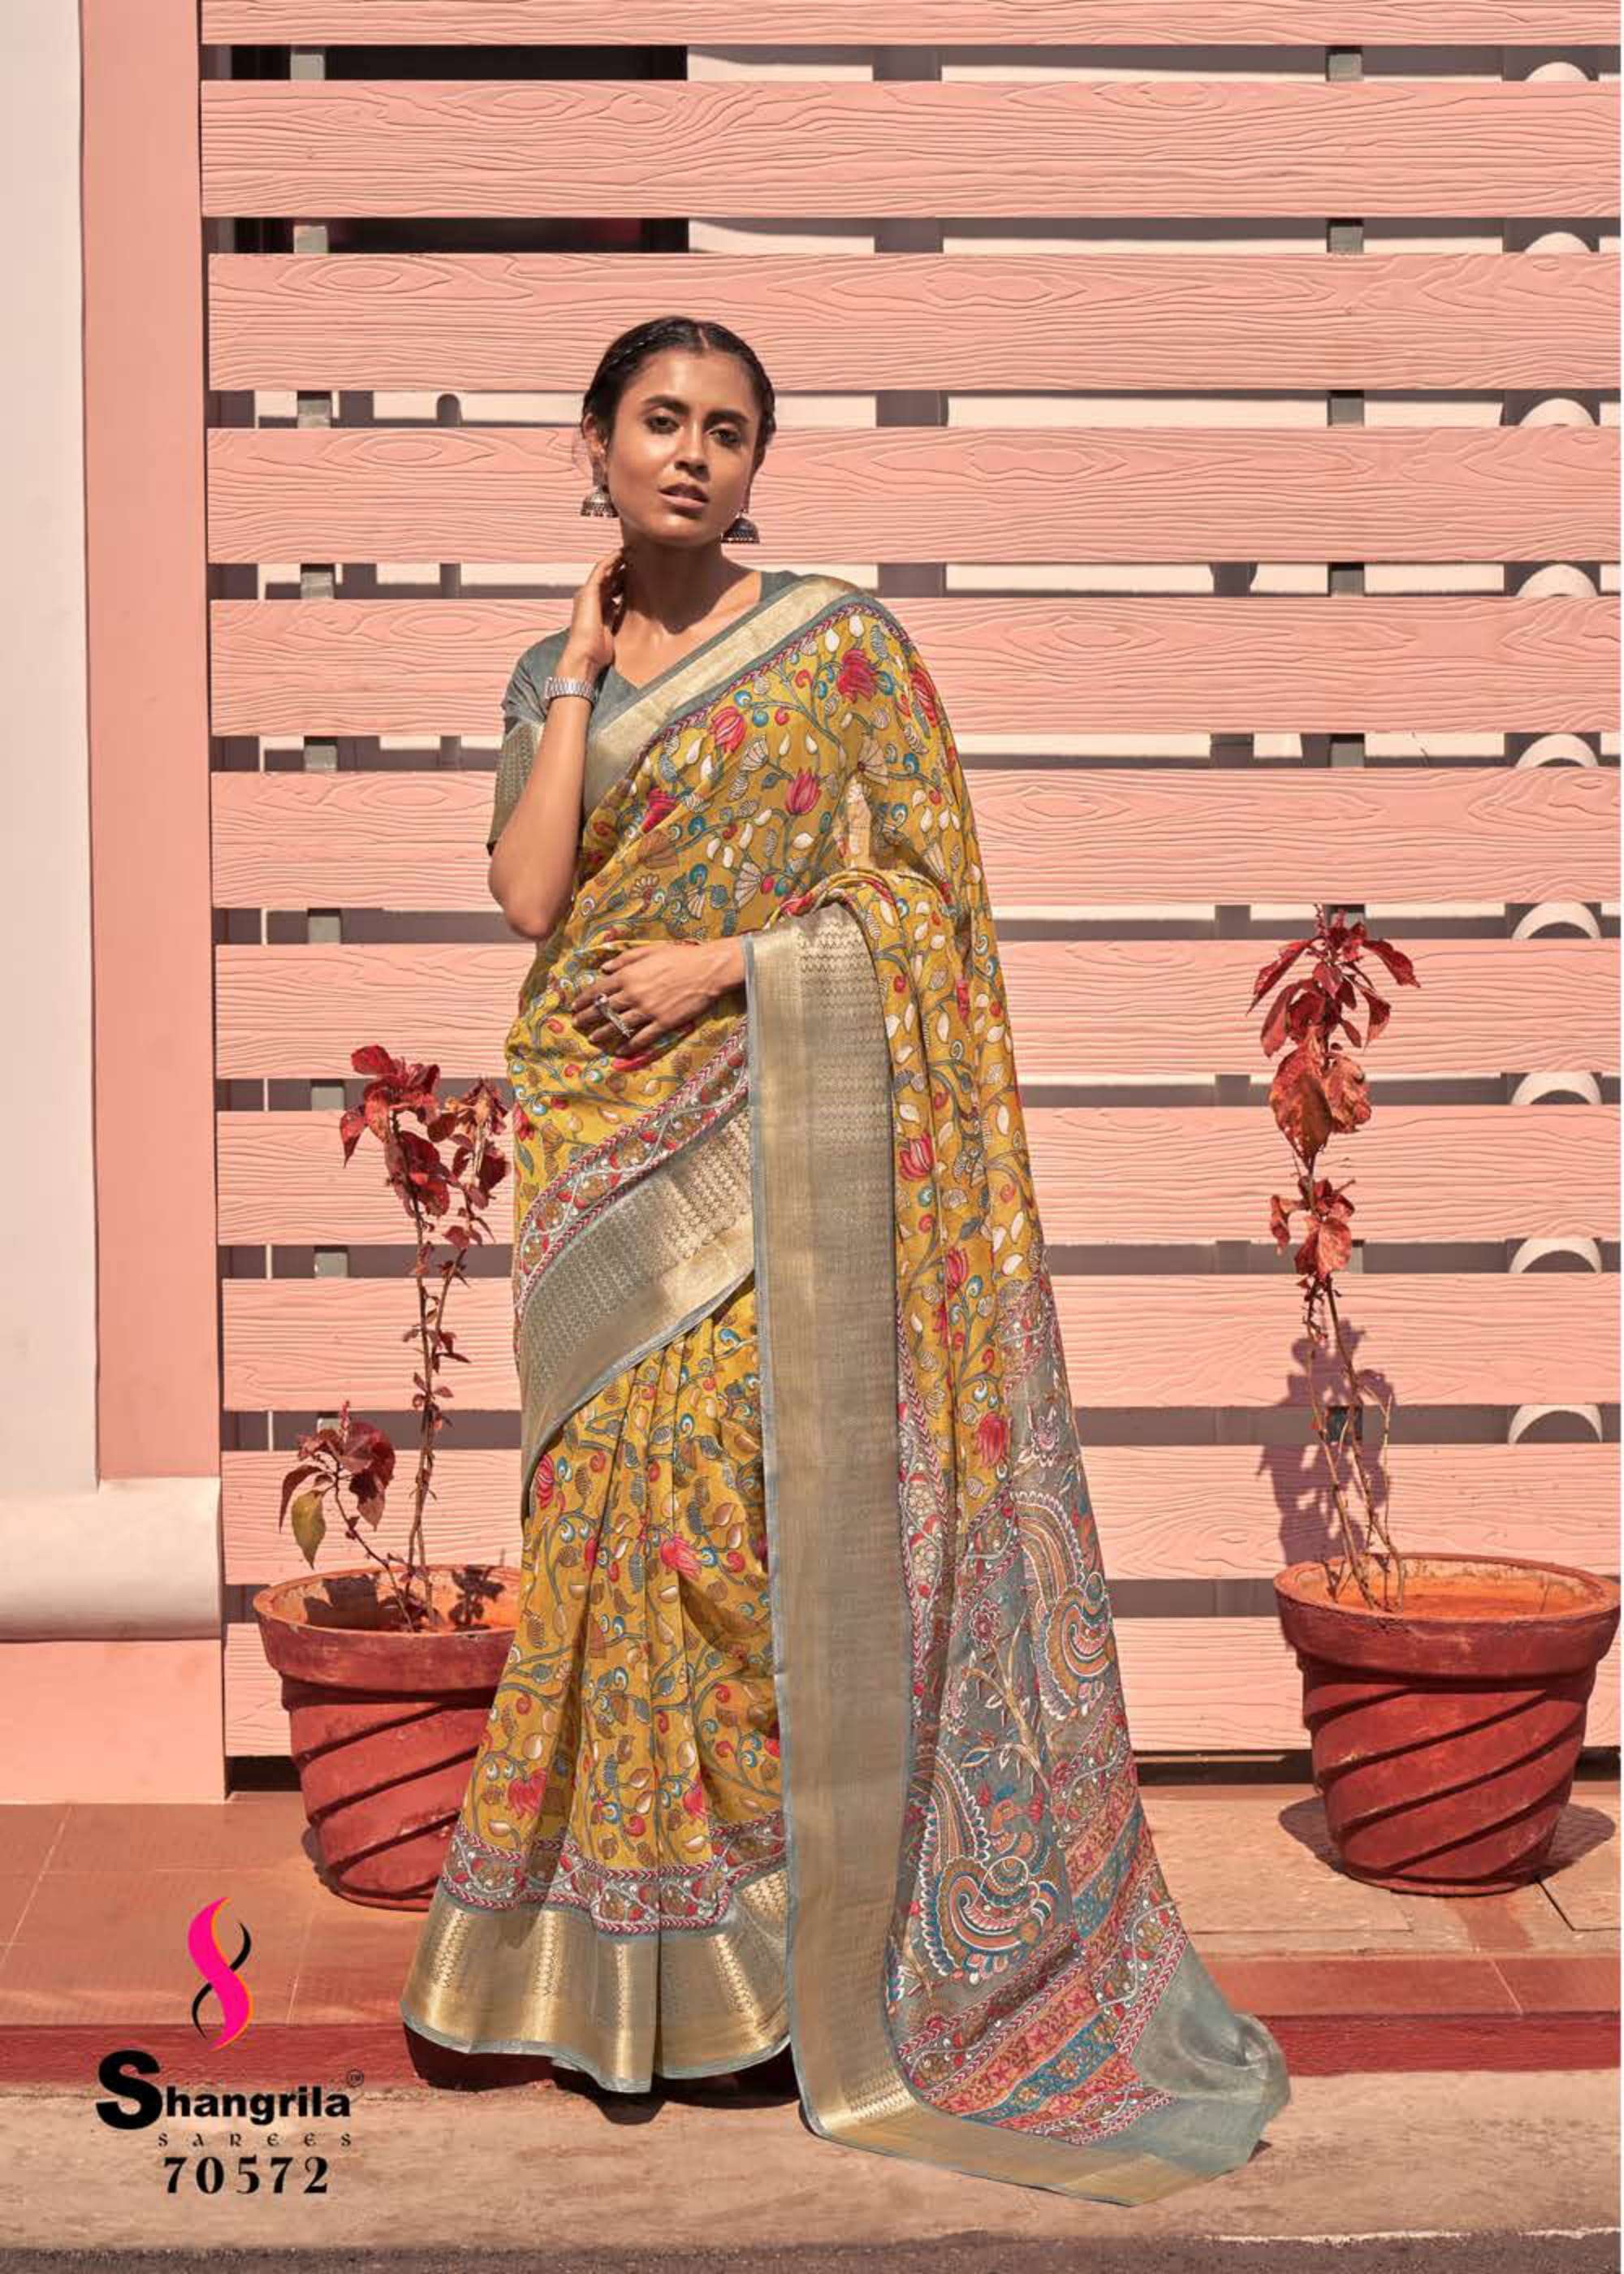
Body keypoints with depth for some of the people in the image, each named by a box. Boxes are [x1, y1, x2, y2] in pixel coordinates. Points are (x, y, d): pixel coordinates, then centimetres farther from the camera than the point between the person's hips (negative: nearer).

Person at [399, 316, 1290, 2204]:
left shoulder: (840, 643, 1)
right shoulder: (548, 677, 13)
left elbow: (926, 887, -4)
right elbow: (530, 895, -2)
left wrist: (722, 962, -13)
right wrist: (585, 671, -1)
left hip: (783, 1135, -4)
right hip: (609, 1149, 4)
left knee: (782, 1509, -6)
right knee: (622, 1499, 3)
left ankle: (804, 1929, 8)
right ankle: (639, 1949, 16)